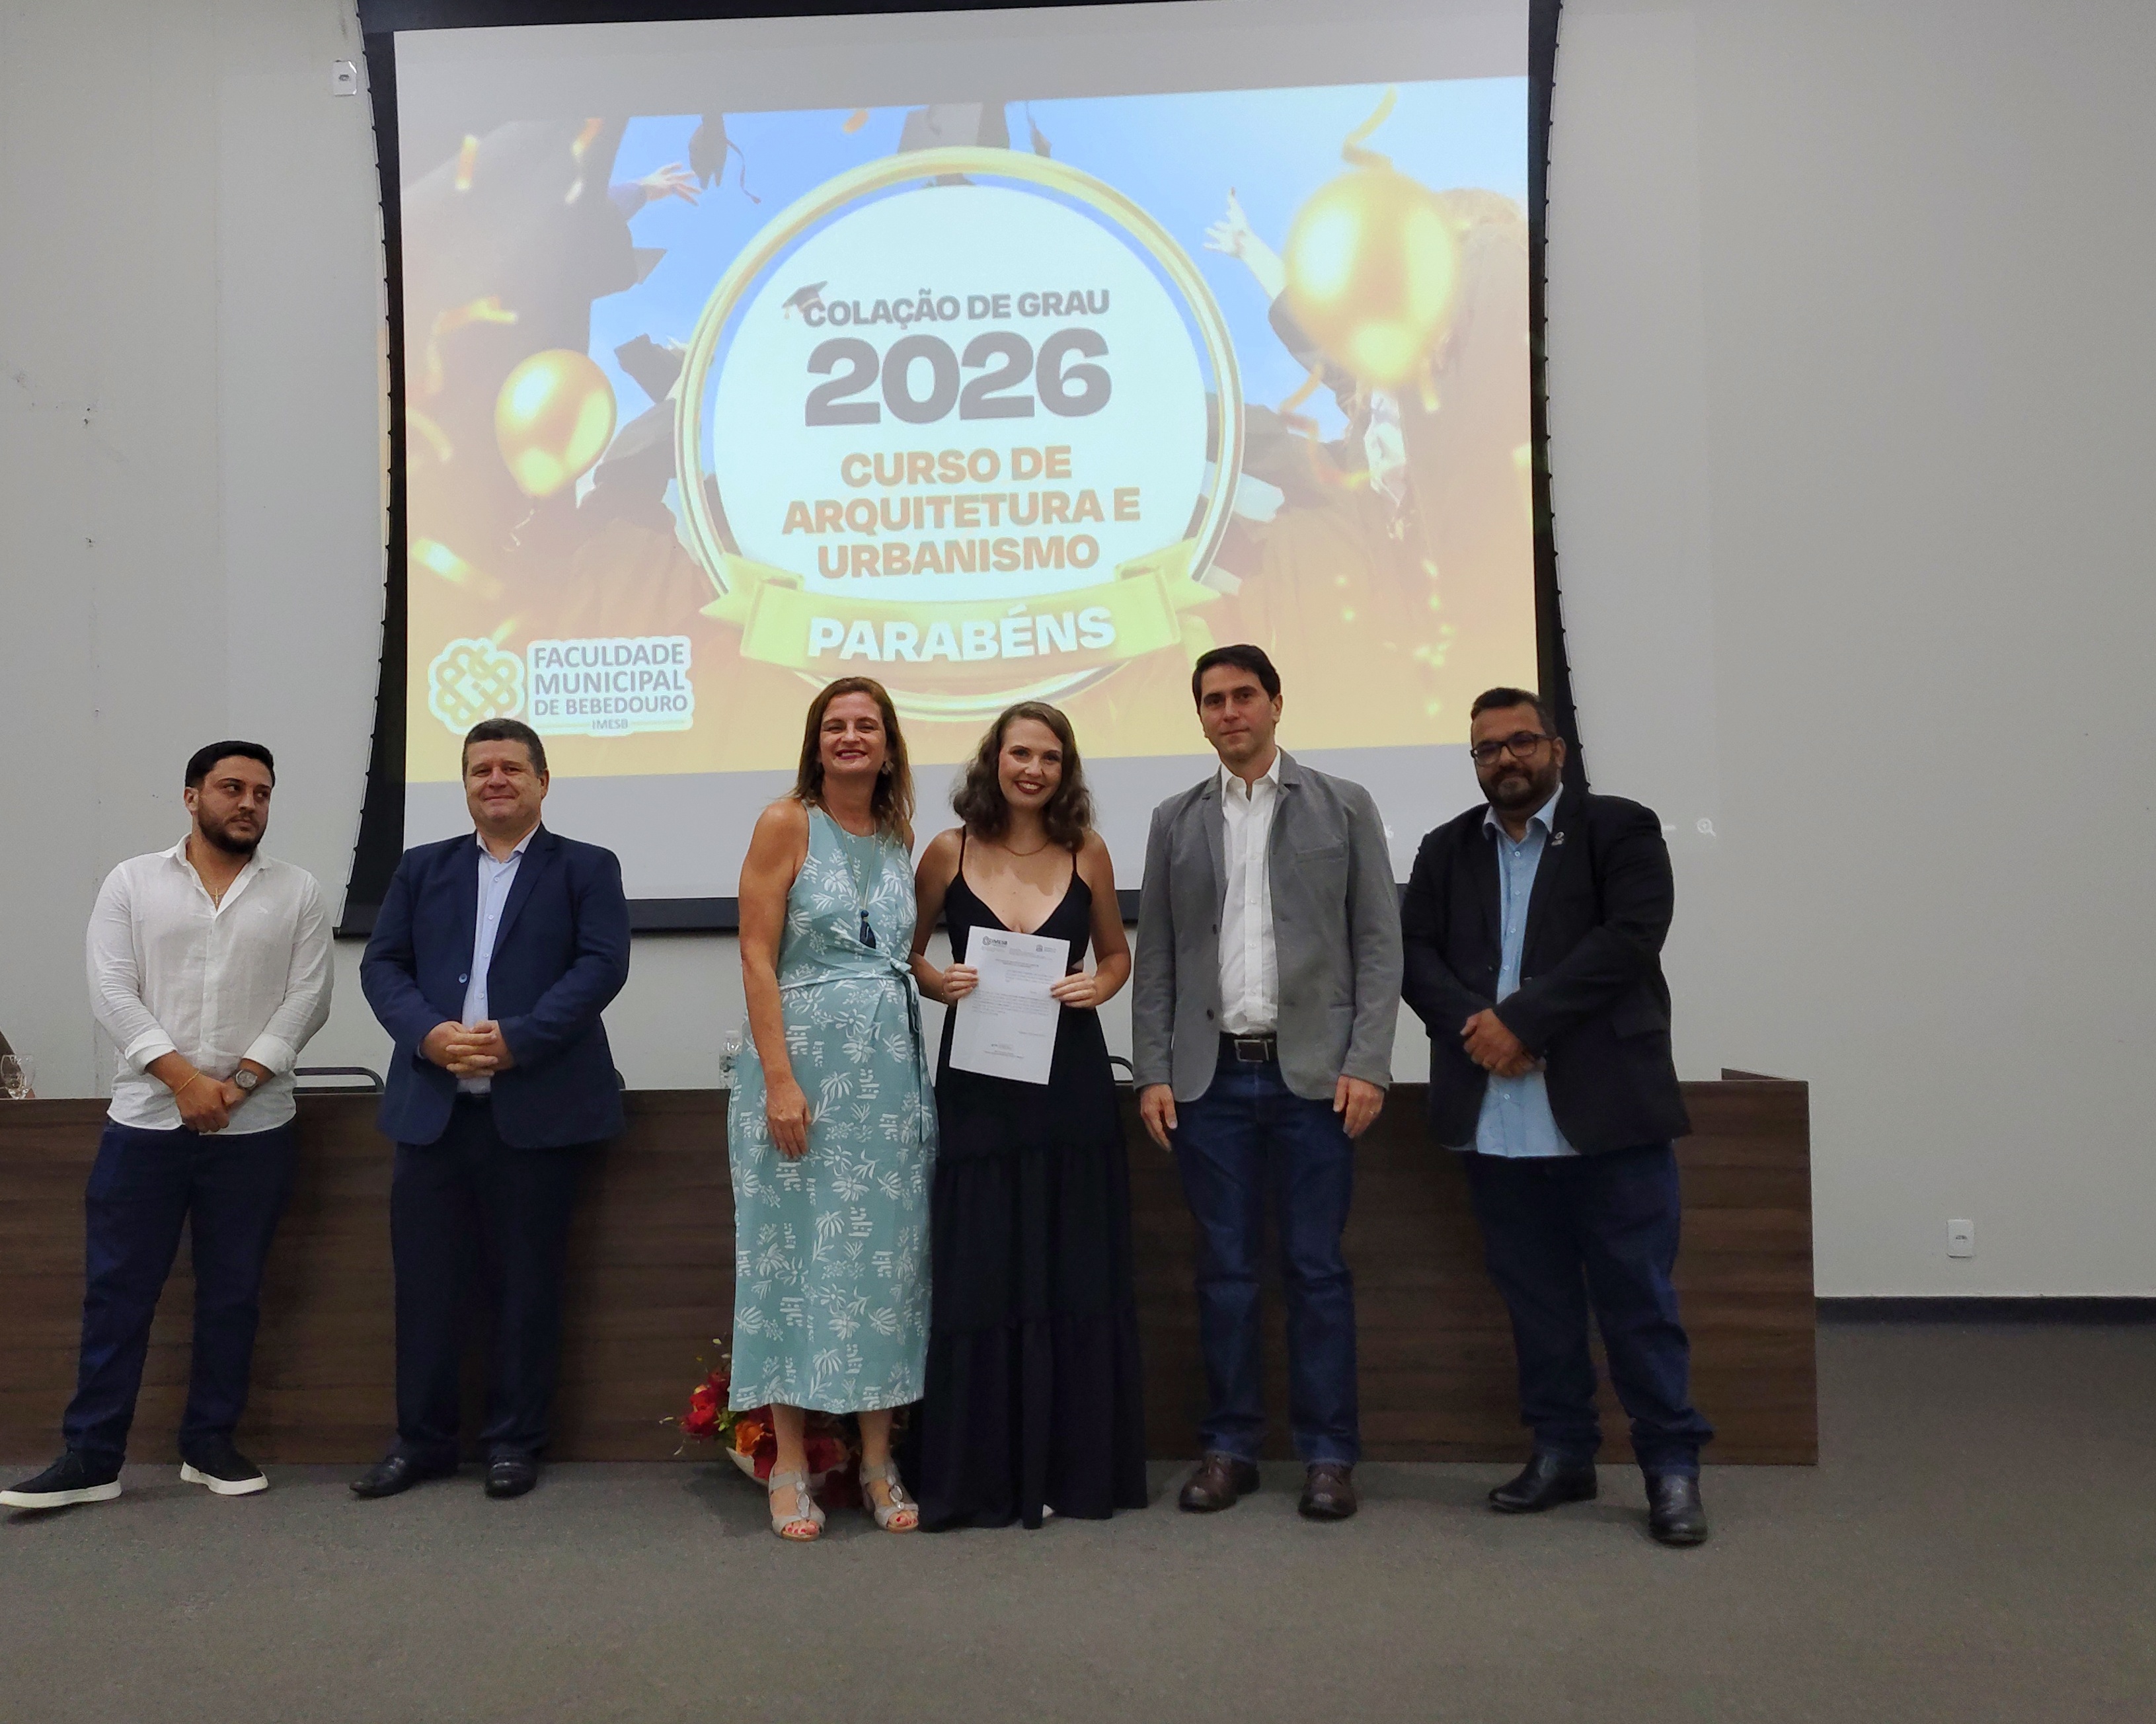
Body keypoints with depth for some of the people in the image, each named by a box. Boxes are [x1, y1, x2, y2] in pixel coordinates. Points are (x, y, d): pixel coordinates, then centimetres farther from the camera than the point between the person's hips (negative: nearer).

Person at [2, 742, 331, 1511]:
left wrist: (238, 1082, -13)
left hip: (255, 1128, 0)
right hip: (144, 1121, 0)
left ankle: (210, 1442, 20)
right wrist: (183, 1079, -14)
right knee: (116, 1290, 3)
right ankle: (91, 1456, 13)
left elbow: (307, 999, -2)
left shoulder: (298, 892, 4)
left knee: (232, 1292, 8)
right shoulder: (132, 882, 5)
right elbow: (112, 993, -3)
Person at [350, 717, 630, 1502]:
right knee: (424, 1275, 6)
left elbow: (602, 964, -7)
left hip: (540, 1106, -3)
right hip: (432, 1104, 3)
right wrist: (428, 1032, -12)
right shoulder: (422, 868, 16)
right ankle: (422, 1439, 19)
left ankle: (514, 1440, 16)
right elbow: (382, 964, 8)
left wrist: (517, 1038, -17)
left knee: (527, 1278, 4)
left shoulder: (586, 868, 5)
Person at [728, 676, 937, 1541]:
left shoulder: (900, 836, 11)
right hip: (804, 1062, -5)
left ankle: (878, 1462, 18)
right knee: (797, 1250, 2)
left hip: (892, 1072, 5)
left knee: (886, 1255, 7)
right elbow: (757, 956, -10)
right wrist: (779, 1080, -16)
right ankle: (790, 1466, 14)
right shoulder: (786, 824, -4)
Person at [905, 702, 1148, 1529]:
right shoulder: (948, 853, 1)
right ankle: (978, 1475, 14)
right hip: (977, 1086, -1)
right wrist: (939, 983, -10)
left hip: (1071, 1086, 1)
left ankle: (1076, 1467, 19)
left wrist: (1099, 986, -6)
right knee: (976, 1279, 1)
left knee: (1075, 1276, 6)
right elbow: (906, 951, 10)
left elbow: (1116, 954, 15)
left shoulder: (1087, 853, 4)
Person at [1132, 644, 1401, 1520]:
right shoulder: (1175, 821, 11)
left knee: (1317, 1267, 3)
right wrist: (1153, 1073, 1)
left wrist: (1366, 1063, -8)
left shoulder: (1344, 808, 5)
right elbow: (1155, 959, 9)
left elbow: (1379, 945, 1)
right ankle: (1229, 1445, 17)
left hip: (1311, 1072, -2)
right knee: (1224, 1268, 6)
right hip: (1210, 1076, 2)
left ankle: (1329, 1453, 13)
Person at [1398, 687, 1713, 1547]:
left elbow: (1628, 939, -10)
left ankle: (1672, 1466, 12)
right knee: (1535, 1296, 11)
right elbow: (1414, 952, 6)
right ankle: (1561, 1452, 23)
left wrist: (1523, 1022, -16)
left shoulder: (1620, 829, 3)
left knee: (1637, 1295, 1)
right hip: (1496, 1117, 4)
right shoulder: (1446, 850, 15)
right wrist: (1474, 1025, -13)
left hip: (1607, 1111, -4)